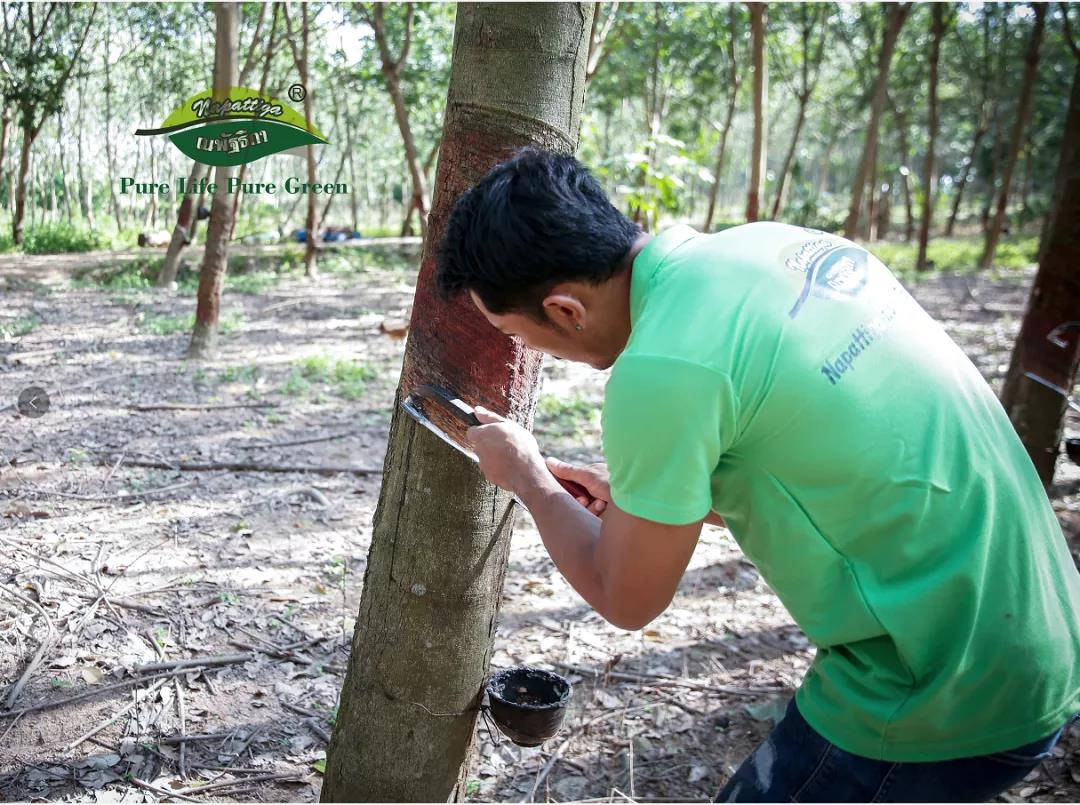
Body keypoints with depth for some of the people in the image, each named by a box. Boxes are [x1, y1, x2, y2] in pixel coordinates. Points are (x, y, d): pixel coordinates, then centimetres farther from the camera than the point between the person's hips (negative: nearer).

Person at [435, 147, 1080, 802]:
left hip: (941, 707, -8)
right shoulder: (772, 241, -1)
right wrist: (643, 492, 13)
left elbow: (626, 601, -9)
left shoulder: (661, 372, -26)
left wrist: (528, 477, 5)